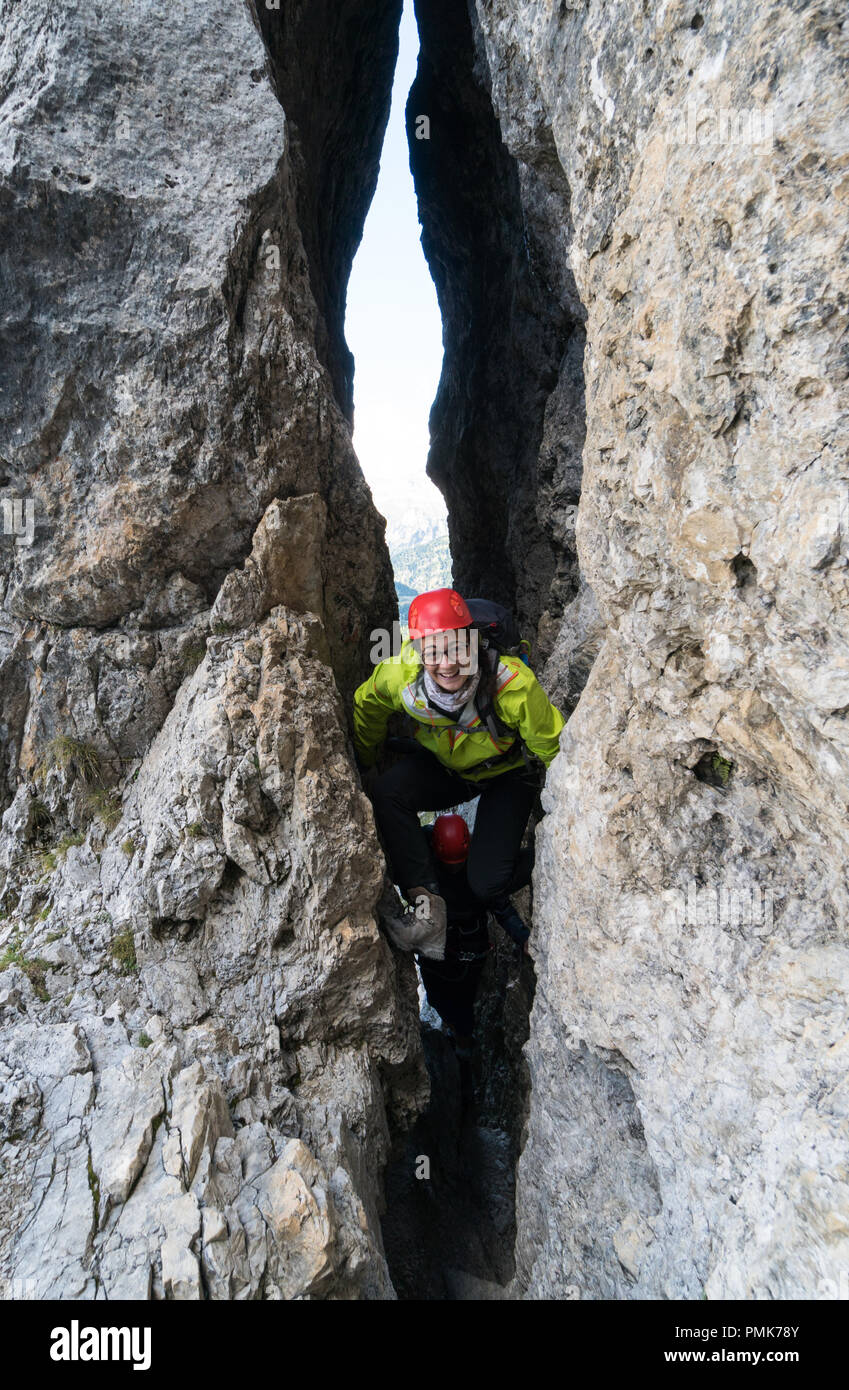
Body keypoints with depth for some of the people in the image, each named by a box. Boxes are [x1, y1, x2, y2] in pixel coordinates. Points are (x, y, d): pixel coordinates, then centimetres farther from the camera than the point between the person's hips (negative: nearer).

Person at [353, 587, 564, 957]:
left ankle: (501, 908, 23)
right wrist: (360, 771, 9)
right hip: (442, 767, 3)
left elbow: (554, 747, -20)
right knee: (388, 791, -28)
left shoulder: (513, 684, -37)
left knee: (485, 882, -16)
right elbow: (367, 708, -3)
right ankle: (427, 901, -16)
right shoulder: (398, 674, -28)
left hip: (506, 774, -3)